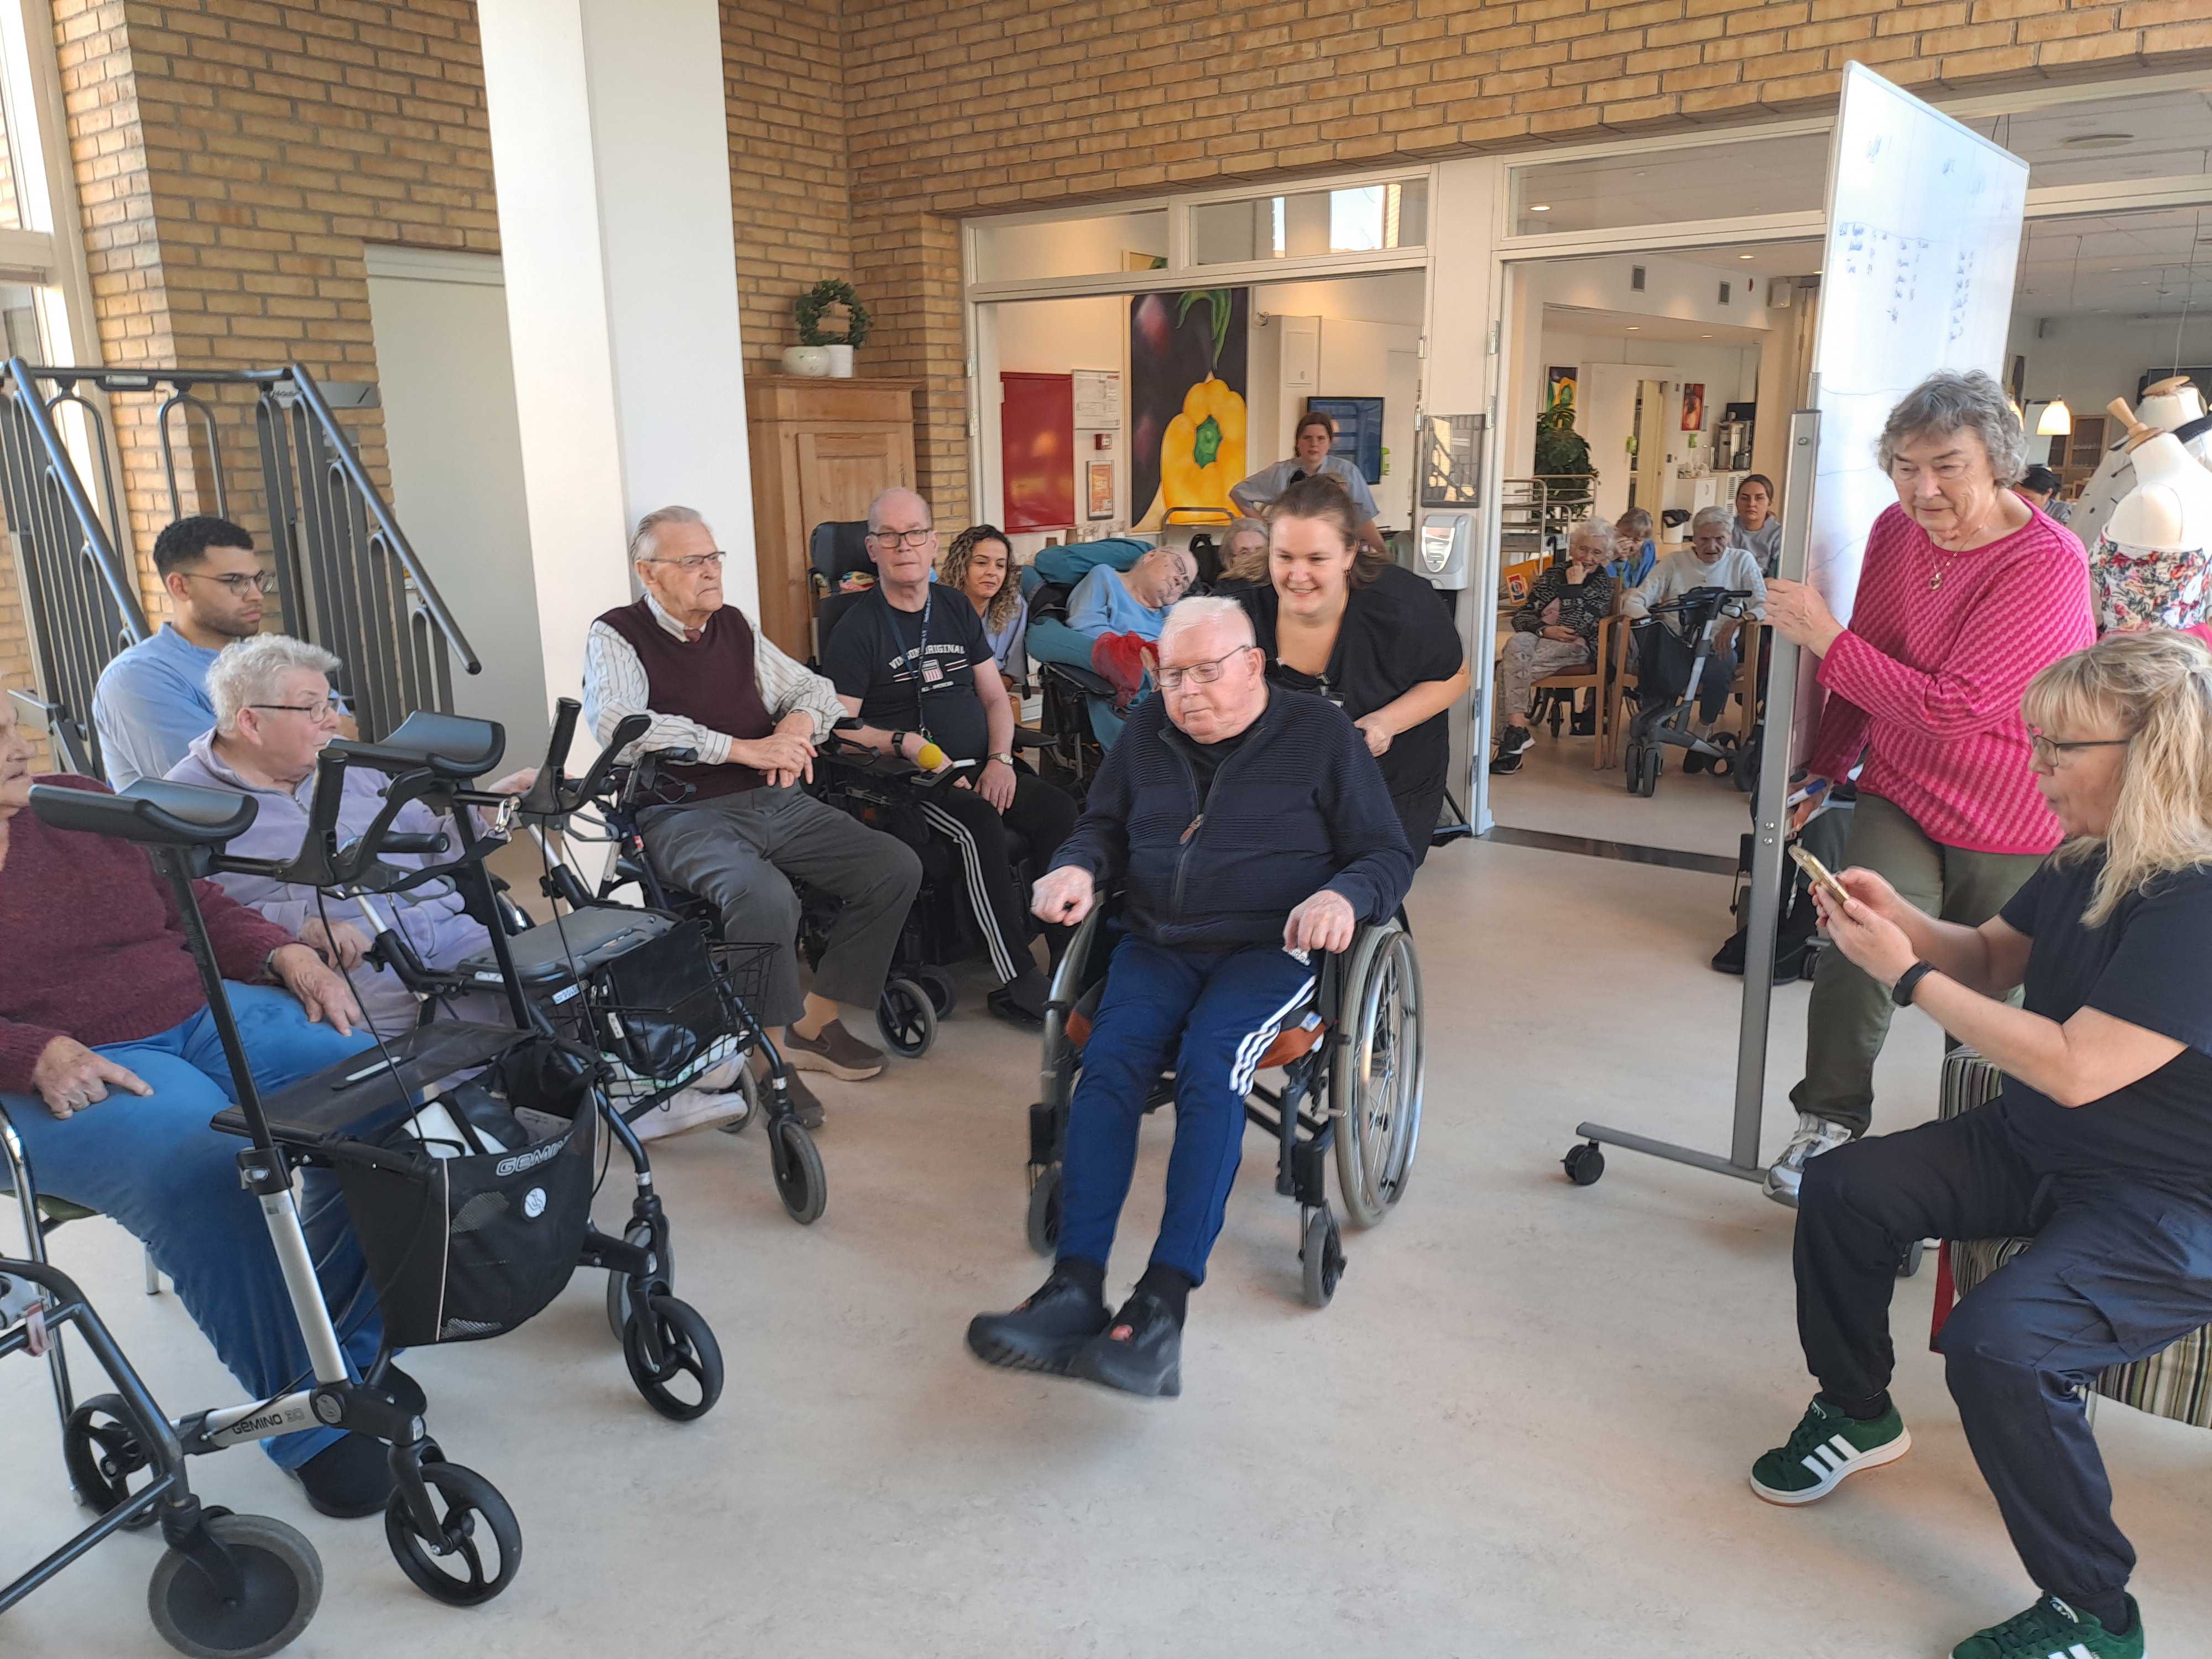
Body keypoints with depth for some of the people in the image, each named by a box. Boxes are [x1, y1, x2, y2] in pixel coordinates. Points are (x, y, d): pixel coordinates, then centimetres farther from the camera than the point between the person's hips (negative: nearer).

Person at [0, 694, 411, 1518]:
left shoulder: (79, 802, 15)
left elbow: (194, 905, 16)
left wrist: (286, 955, 0)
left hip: (203, 1012, 5)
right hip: (74, 1071, -5)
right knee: (202, 1166, -34)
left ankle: (347, 1347, -4)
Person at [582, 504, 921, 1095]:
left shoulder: (734, 627, 17)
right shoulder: (616, 636, 1)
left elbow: (817, 689, 24)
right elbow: (617, 724, -19)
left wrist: (799, 722, -3)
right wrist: (743, 748, -20)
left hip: (777, 803, 6)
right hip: (686, 815, -6)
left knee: (896, 866, -11)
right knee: (764, 895, -36)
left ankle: (815, 1021, 1)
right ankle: (773, 1050, -13)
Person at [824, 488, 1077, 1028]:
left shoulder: (958, 612, 17)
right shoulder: (857, 629, 0)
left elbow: (996, 697, 17)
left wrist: (1000, 759, -2)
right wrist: (908, 744, -21)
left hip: (981, 767, 5)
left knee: (1059, 811, -21)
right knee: (980, 826, -34)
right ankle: (1018, 980, -30)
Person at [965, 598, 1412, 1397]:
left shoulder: (1320, 733, 3)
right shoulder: (1148, 731, 14)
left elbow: (1389, 855, 3)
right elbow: (1103, 825, 26)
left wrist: (1344, 896, -20)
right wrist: (1078, 867, 1)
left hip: (1268, 948, -3)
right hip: (1157, 944, 4)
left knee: (1210, 1064, -32)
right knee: (1109, 1062, -26)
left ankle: (1163, 1302, -34)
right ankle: (1076, 1287, -31)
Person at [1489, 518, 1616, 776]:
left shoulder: (1604, 586, 8)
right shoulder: (1553, 574, 17)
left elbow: (1578, 626, -9)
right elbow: (1521, 616, 8)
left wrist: (1574, 586, -5)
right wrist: (1545, 629, -11)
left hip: (1576, 647, -4)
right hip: (1538, 639, 4)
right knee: (1517, 643, -35)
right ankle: (1517, 731, -40)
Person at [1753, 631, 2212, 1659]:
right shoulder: (2091, 860, -1)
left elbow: (2076, 1069, -30)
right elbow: (1992, 960, 12)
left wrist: (1908, 974, -24)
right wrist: (1900, 918, -8)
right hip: (2038, 1150, 9)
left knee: (1997, 1344, -28)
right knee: (1840, 1191, 2)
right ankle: (1856, 1417, 25)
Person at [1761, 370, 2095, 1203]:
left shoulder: (2048, 564, -20)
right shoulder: (1894, 530, -1)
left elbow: (1952, 707, -28)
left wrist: (1823, 635, -24)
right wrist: (1823, 770, 17)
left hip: (2010, 832, -3)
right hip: (1898, 798, 4)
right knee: (1858, 952, -19)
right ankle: (1830, 1119, 2)